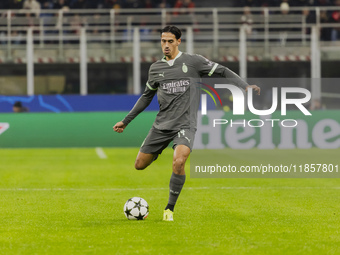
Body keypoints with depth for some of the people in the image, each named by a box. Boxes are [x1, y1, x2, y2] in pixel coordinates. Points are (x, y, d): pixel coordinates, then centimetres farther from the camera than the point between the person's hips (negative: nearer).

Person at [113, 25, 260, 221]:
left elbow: (222, 71, 3)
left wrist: (245, 86, -10)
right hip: (162, 124, 4)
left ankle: (170, 209, -12)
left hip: (185, 124, -4)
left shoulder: (193, 62, -1)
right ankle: (157, 152, 38)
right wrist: (126, 121, 23)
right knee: (140, 165, 1)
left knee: (179, 162, -29)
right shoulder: (156, 68, 10)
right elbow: (147, 96, 22)